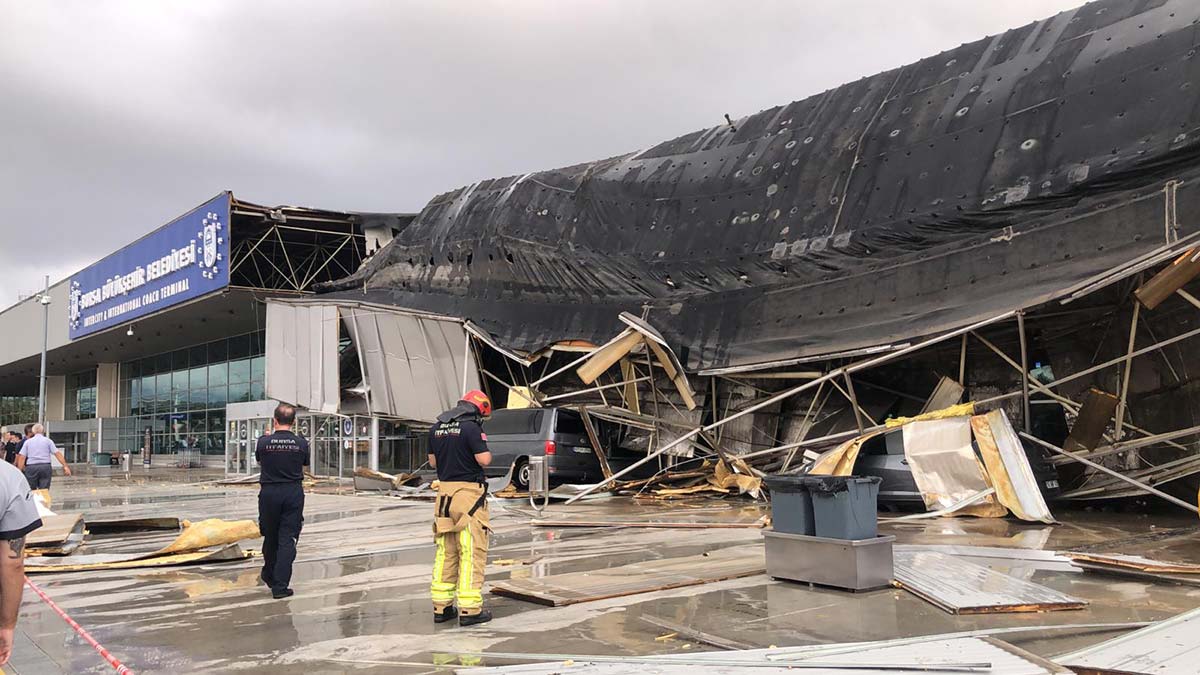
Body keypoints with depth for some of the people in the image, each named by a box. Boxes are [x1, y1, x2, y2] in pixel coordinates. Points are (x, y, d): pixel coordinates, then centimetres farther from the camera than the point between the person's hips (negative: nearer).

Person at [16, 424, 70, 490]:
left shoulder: (28, 442, 10)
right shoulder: (48, 441, 7)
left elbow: (22, 457, 4)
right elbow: (57, 453, -1)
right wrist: (65, 466, -3)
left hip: (31, 467, 1)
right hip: (45, 467, -1)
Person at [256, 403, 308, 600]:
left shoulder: (263, 442, -6)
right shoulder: (301, 443, -5)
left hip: (269, 493, 1)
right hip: (293, 494, -1)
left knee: (270, 537, 17)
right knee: (287, 539, 0)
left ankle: (269, 576, 37)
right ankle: (280, 586, -5)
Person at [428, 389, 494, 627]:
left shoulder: (436, 427, 10)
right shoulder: (471, 427, -12)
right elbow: (483, 460, -16)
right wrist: (488, 453, 4)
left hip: (444, 491, 7)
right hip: (468, 492, -7)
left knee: (445, 551, 12)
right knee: (471, 552, -2)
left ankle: (441, 607, 16)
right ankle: (470, 609, -2)